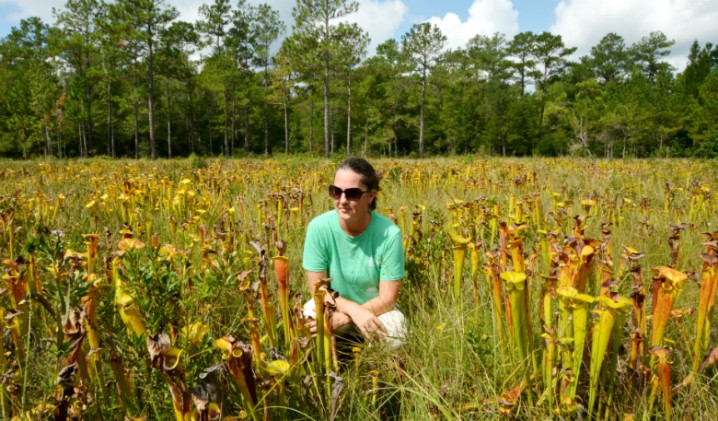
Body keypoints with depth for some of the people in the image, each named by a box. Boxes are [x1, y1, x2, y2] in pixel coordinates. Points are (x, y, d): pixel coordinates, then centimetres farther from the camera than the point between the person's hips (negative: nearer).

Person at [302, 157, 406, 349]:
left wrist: (344, 319, -28)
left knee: (395, 336, -31)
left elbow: (388, 298, -18)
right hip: (333, 304, 0)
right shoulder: (319, 228, -21)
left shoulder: (389, 234, -23)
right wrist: (354, 310, -29)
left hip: (375, 309, 1)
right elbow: (318, 289, -14)